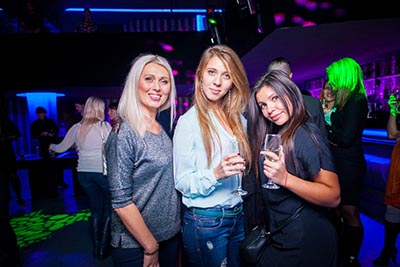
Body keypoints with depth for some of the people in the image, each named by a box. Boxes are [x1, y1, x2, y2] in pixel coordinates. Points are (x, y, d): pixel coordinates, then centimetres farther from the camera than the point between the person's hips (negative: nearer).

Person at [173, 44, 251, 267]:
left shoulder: (239, 119, 4)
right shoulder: (189, 121, -12)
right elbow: (182, 182, -14)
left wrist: (239, 168, -5)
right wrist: (215, 174, -28)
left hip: (237, 215, 6)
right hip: (205, 221, -5)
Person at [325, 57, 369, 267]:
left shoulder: (356, 101, -15)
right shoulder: (343, 101, 12)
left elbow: (346, 138, -21)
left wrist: (326, 128, -8)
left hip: (348, 165, -9)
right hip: (337, 163, 9)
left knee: (349, 213, 4)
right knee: (336, 211, 18)